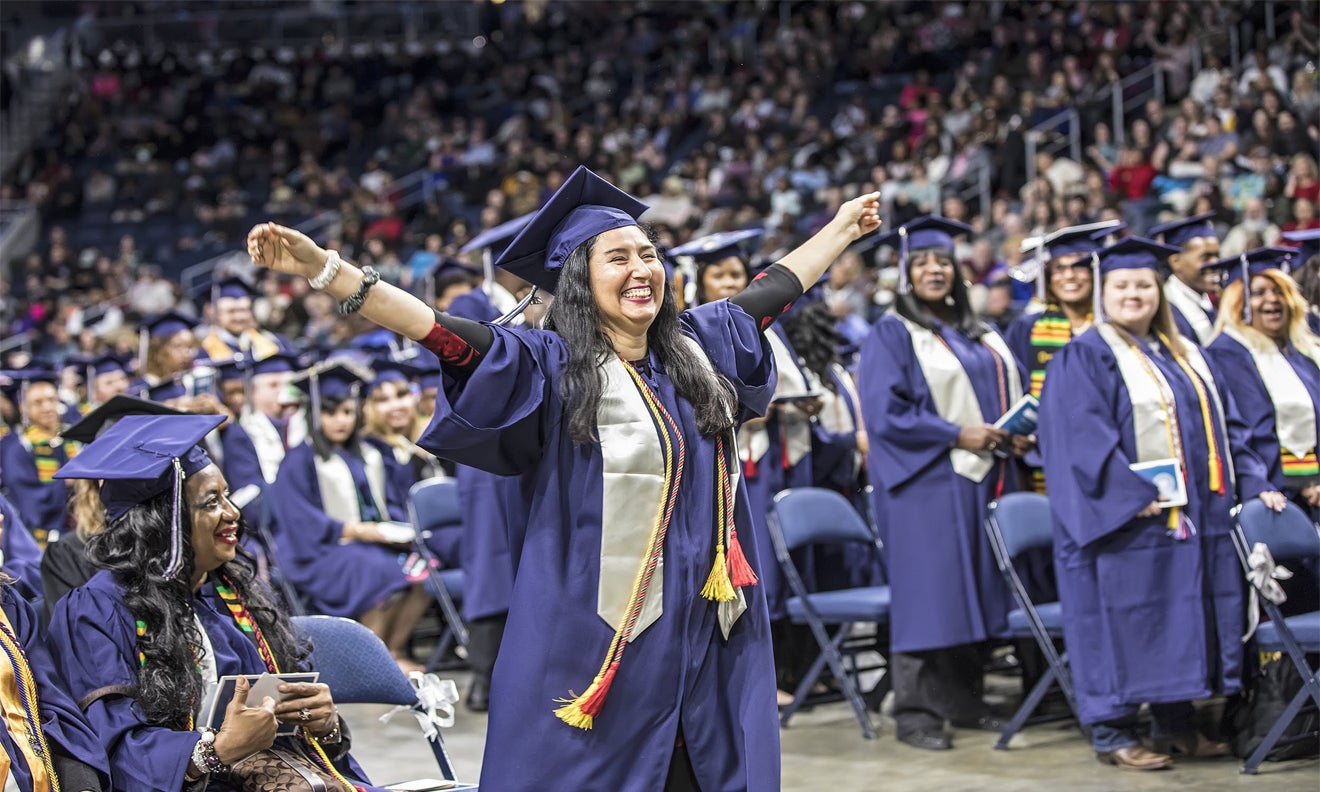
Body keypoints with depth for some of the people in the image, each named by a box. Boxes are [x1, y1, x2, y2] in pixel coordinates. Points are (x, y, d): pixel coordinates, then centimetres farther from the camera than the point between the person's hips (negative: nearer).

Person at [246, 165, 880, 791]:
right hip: (596, 639, -5)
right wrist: (322, 268, -28)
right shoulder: (550, 366, -6)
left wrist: (842, 226, 37)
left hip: (703, 632, 5)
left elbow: (773, 290, 25)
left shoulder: (697, 346, 10)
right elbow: (439, 331, -17)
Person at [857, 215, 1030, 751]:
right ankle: (915, 713, -3)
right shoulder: (891, 336, -4)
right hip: (926, 482, -7)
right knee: (927, 595, -7)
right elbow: (886, 411, -13)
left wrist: (1017, 434, 1)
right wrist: (958, 435, -18)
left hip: (982, 479, 7)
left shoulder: (978, 334, 17)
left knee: (973, 591, 8)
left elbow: (1005, 388, 22)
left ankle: (964, 701, 16)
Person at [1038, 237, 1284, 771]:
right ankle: (1111, 732, 2)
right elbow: (1084, 436, -16)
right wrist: (1133, 495, -24)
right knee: (1124, 619, -5)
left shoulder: (1186, 357, 17)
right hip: (1124, 521, -7)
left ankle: (1177, 725, 18)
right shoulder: (1084, 358, -5)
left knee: (1184, 618, 9)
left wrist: (1253, 485, 6)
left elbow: (1224, 426, 18)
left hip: (1196, 516, 7)